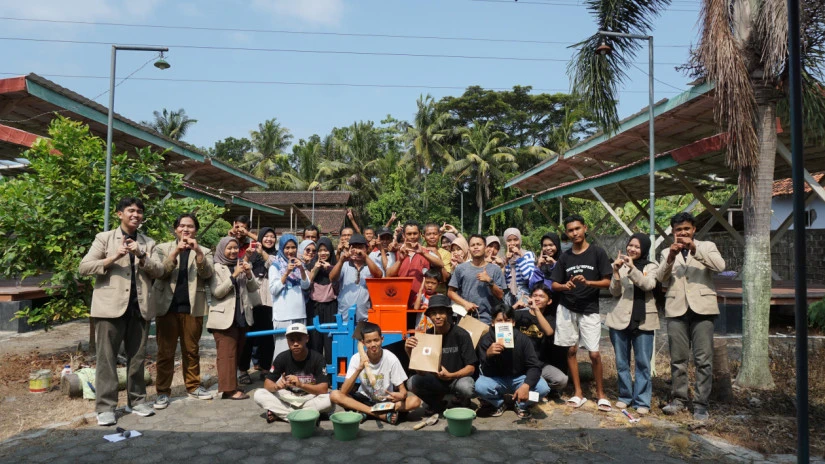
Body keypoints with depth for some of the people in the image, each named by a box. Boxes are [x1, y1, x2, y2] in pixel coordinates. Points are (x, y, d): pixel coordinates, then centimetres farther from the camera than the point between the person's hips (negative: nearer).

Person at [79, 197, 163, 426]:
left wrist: (141, 256, -12)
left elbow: (158, 271, 3)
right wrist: (114, 258, -14)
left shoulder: (148, 243, 13)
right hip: (111, 306, -3)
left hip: (139, 307, 3)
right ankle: (105, 407, 5)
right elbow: (83, 267, -2)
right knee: (107, 358, 0)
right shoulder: (104, 238, 5)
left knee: (137, 357, 10)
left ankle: (136, 401, 20)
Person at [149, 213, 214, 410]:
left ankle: (193, 386, 21)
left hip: (192, 307, 1)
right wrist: (176, 252, -19)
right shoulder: (162, 248, 7)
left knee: (192, 349, 10)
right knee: (165, 351, 2)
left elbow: (207, 274, -7)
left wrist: (197, 251, -18)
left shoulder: (204, 251, 9)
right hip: (167, 306, -1)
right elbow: (159, 273, -9)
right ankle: (163, 392, 9)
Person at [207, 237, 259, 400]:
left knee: (237, 352, 10)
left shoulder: (242, 265, 12)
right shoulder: (216, 268, -2)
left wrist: (249, 275, -9)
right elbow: (217, 292, -11)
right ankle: (229, 389, -6)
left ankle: (232, 385, 17)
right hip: (224, 317, -5)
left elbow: (253, 289, 10)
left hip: (242, 316, 5)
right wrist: (234, 276, -17)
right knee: (227, 353, -7)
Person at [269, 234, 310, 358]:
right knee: (284, 348, -6)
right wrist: (287, 272, -15)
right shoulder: (275, 266, 2)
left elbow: (306, 286, 4)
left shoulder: (299, 264, 15)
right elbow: (273, 290, -7)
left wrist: (302, 269, -12)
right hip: (283, 314, -4)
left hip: (300, 313, 4)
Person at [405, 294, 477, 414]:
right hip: (435, 380, 3)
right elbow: (421, 371, -8)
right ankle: (437, 405, 7)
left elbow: (471, 368, -13)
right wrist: (409, 351, -26)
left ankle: (461, 405, 3)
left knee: (465, 388, -35)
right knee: (412, 383, -22)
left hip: (458, 377, -3)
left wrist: (450, 376, -31)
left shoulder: (461, 334, -15)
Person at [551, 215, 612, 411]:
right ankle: (578, 393, 16)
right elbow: (554, 284, 8)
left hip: (589, 310, -3)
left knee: (594, 353, -5)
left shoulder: (597, 253, -1)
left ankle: (601, 394, 12)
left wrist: (587, 282, -20)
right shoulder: (565, 257, 8)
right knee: (571, 350, 5)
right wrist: (566, 286, -13)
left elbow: (607, 282, -4)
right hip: (567, 309, 3)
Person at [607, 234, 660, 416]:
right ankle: (625, 396, 21)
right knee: (621, 362, 9)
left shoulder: (652, 266, 4)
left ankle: (642, 401, 8)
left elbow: (648, 285, -16)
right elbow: (614, 292, 0)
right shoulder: (619, 265, 7)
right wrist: (617, 272, -14)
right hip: (620, 319, 2)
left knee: (643, 363, 0)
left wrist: (632, 267, -25)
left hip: (643, 320, -2)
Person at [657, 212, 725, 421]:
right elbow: (661, 277, -1)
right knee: (678, 359, 6)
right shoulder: (668, 252, 15)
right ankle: (678, 399, 16)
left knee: (704, 359, -3)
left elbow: (720, 265, -9)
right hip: (677, 309, 2)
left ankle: (701, 404, 4)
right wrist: (671, 256, -17)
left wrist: (695, 249, -18)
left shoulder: (707, 246, 10)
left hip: (702, 308, -2)